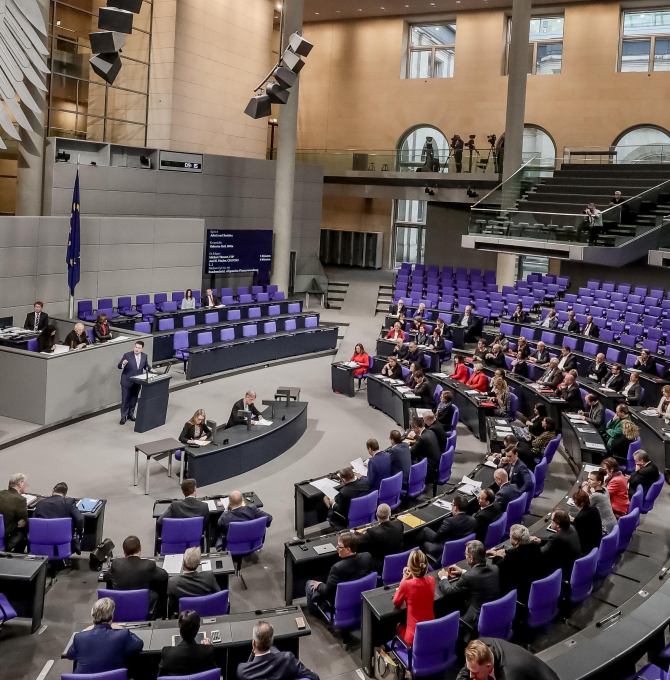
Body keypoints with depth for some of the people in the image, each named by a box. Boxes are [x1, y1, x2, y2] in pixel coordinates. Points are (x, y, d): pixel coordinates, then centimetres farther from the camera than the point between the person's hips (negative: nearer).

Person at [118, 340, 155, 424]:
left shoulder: (144, 356, -2)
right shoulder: (127, 355, -14)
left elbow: (146, 366, 14)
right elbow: (119, 366, -13)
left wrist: (151, 369, -7)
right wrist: (123, 363, -35)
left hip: (137, 382, 4)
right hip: (127, 382, -4)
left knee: (134, 400, 16)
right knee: (125, 400, 2)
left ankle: (131, 414, 33)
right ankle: (123, 417, 13)